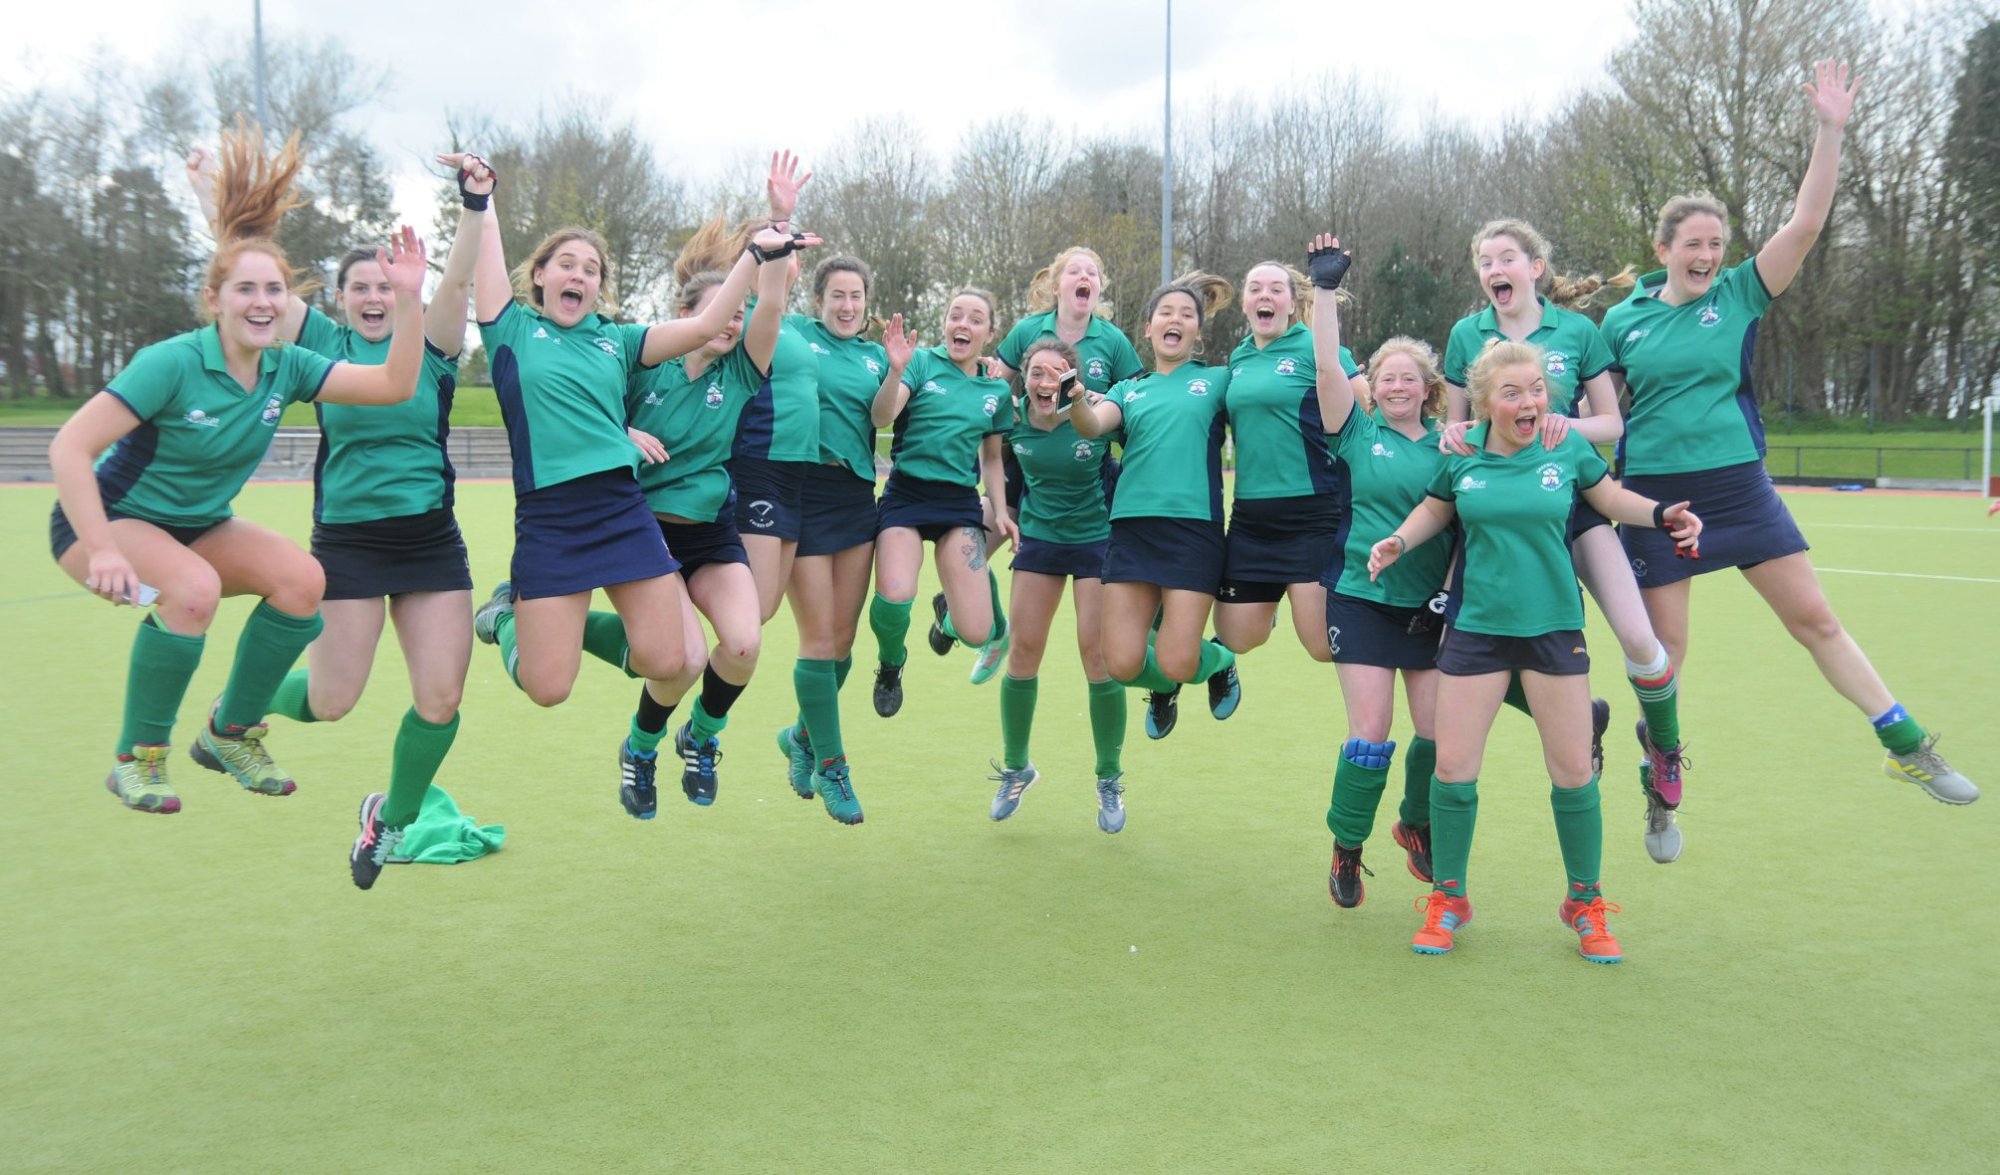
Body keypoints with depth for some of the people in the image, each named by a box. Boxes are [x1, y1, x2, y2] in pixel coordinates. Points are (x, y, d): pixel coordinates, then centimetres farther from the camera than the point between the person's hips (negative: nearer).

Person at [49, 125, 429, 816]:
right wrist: (101, 551, -32)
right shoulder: (172, 364, -24)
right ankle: (137, 757, -14)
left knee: (302, 577, -20)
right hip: (107, 519, -6)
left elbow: (395, 385, -17)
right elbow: (69, 448, -25)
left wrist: (409, 299, -29)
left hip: (199, 527, 6)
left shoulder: (287, 368, -8)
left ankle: (230, 733, 0)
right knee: (194, 586, -36)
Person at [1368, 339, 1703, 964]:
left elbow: (1610, 497, 14)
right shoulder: (1461, 455, -3)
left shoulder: (1568, 447, -3)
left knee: (1573, 770, 5)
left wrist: (1663, 515, -4)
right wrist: (1399, 541, -3)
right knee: (1453, 766, 0)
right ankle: (1447, 900, 20)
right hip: (1476, 625, 0)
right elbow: (1433, 509, 16)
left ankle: (1585, 905, 25)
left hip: (1554, 625, 0)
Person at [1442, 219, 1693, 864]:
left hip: (1571, 500, -2)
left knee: (1639, 640, -15)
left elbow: (1612, 423, 4)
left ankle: (1664, 748, 16)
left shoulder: (1577, 331, 1)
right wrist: (1452, 434, -12)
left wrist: (1571, 425, -17)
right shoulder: (1467, 334, 4)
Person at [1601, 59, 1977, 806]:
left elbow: (1805, 225, -9)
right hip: (1655, 493, -1)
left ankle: (1910, 749, 17)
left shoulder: (1740, 296, 1)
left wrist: (1831, 131, -14)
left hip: (1739, 486, 1)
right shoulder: (1621, 321, 1)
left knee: (1816, 619, 4)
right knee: (1663, 649, 4)